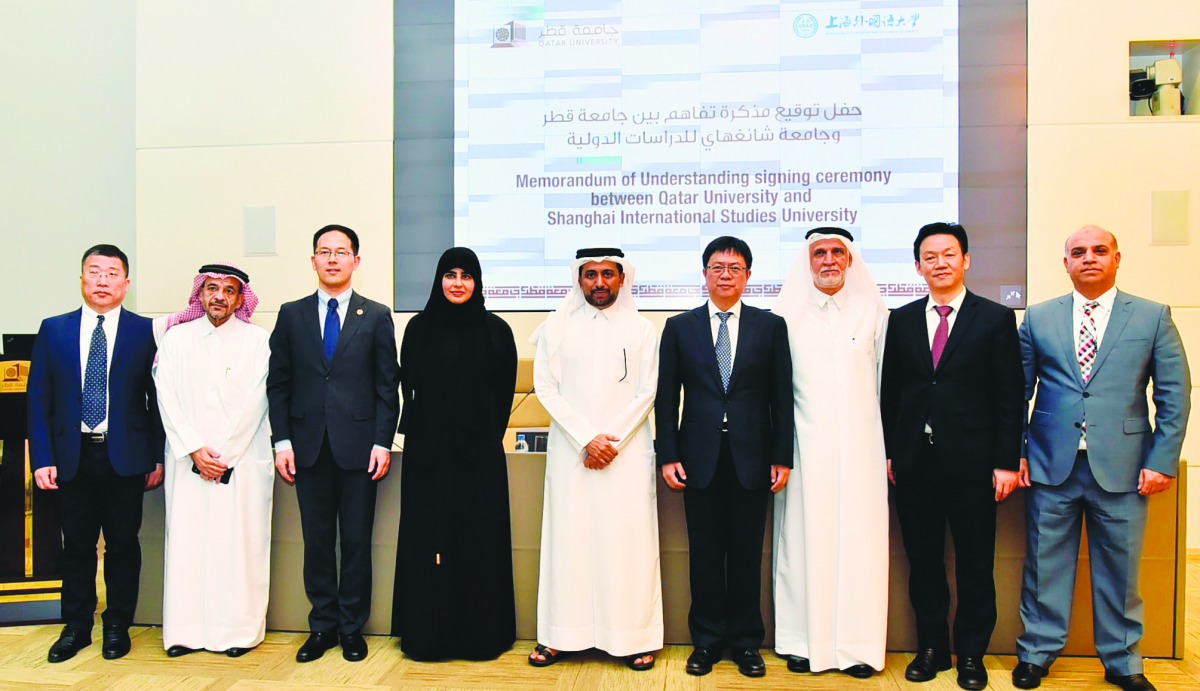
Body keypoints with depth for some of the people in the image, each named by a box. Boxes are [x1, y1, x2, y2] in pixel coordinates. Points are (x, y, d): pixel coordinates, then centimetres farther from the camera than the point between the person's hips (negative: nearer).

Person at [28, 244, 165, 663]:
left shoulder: (145, 331, -1)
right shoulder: (53, 330, 6)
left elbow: (157, 398, -1)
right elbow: (39, 399, 5)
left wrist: (158, 456, -4)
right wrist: (42, 458, -2)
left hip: (125, 457, -2)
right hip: (72, 457, 2)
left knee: (123, 544, 8)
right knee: (77, 545, 11)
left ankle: (118, 626, 22)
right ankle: (76, 627, 26)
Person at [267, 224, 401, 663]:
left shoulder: (376, 317, 4)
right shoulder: (291, 315, 9)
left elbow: (388, 385, 2)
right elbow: (278, 382, 8)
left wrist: (383, 442, -5)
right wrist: (282, 440, 0)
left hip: (358, 446, -1)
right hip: (309, 446, 2)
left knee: (357, 541, 5)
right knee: (317, 540, 8)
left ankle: (352, 628, 19)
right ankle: (323, 626, 21)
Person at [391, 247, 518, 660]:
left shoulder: (495, 330, 2)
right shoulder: (420, 328, 3)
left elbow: (504, 392, 6)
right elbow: (408, 386, 7)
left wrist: (488, 436, 5)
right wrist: (418, 433, 7)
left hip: (479, 453, 0)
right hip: (428, 451, 1)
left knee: (480, 540, 5)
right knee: (427, 538, 5)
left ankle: (480, 634, 17)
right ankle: (428, 633, 17)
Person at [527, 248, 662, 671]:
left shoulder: (641, 329, 6)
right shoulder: (557, 327, 6)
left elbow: (645, 394, 2)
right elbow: (545, 387, 0)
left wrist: (612, 441, -9)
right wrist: (587, 439, -8)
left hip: (627, 452, 0)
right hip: (570, 450, 1)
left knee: (628, 540, 0)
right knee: (568, 537, 2)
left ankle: (634, 637, 9)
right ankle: (559, 635, 12)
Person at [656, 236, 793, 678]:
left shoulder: (771, 326, 5)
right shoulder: (679, 327, 6)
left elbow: (781, 395, 3)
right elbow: (666, 397, 4)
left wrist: (782, 457, -1)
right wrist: (668, 456, -2)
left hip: (751, 455, 0)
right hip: (700, 456, 0)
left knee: (747, 552, 8)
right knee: (705, 552, 7)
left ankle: (746, 641, 22)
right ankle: (706, 639, 21)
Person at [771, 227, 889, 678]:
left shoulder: (874, 311, 8)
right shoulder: (787, 314, 5)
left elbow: (885, 382, 8)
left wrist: (891, 449, 5)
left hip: (859, 446, 1)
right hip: (805, 447, 0)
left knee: (859, 538, 3)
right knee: (805, 538, 3)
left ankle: (858, 645, 14)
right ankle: (805, 641, 14)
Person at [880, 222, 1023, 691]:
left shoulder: (996, 319, 1)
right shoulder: (901, 320, 8)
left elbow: (1009, 398, -2)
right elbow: (889, 392, 9)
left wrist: (1007, 462, -7)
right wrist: (889, 451, 3)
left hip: (971, 461, -2)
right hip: (914, 460, 2)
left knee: (975, 564, 7)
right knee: (922, 560, 10)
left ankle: (971, 653, 23)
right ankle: (931, 648, 24)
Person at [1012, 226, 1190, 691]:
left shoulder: (1153, 317, 4)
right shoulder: (1039, 318, 7)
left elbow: (1174, 396, 3)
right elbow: (1017, 390, 8)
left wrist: (1162, 460, -4)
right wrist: (1015, 451, 1)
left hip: (1122, 469, 0)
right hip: (1052, 465, 1)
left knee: (1120, 569, 10)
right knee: (1045, 565, 9)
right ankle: (1037, 653, 24)